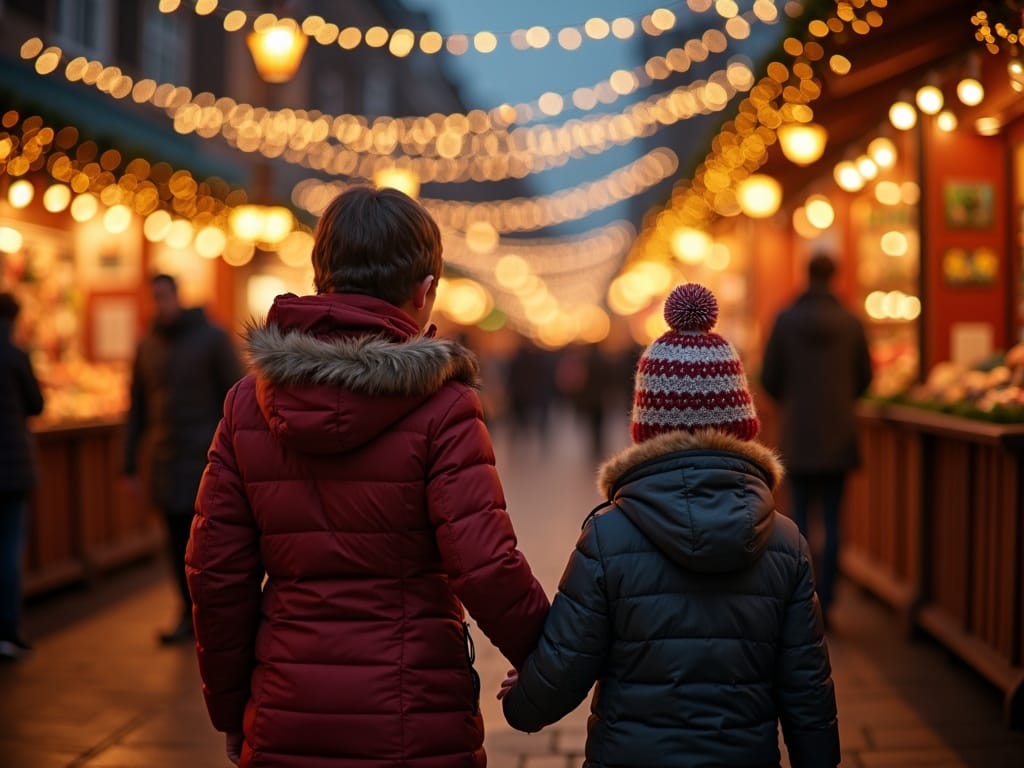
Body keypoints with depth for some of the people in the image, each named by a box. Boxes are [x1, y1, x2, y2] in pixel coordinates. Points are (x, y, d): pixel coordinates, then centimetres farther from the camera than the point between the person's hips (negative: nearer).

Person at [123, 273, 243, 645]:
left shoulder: (212, 338, -1)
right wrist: (130, 463, 12)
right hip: (166, 461, 4)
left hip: (207, 456, -4)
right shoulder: (147, 346, 12)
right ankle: (190, 612, 14)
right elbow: (137, 407, 16)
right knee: (178, 540, 5)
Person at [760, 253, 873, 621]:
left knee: (800, 518, 6)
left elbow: (769, 377, -1)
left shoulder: (786, 319, -5)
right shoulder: (851, 322, -2)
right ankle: (825, 601, 4)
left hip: (798, 434, -1)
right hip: (838, 435, 1)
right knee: (832, 519, 5)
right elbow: (864, 377, 6)